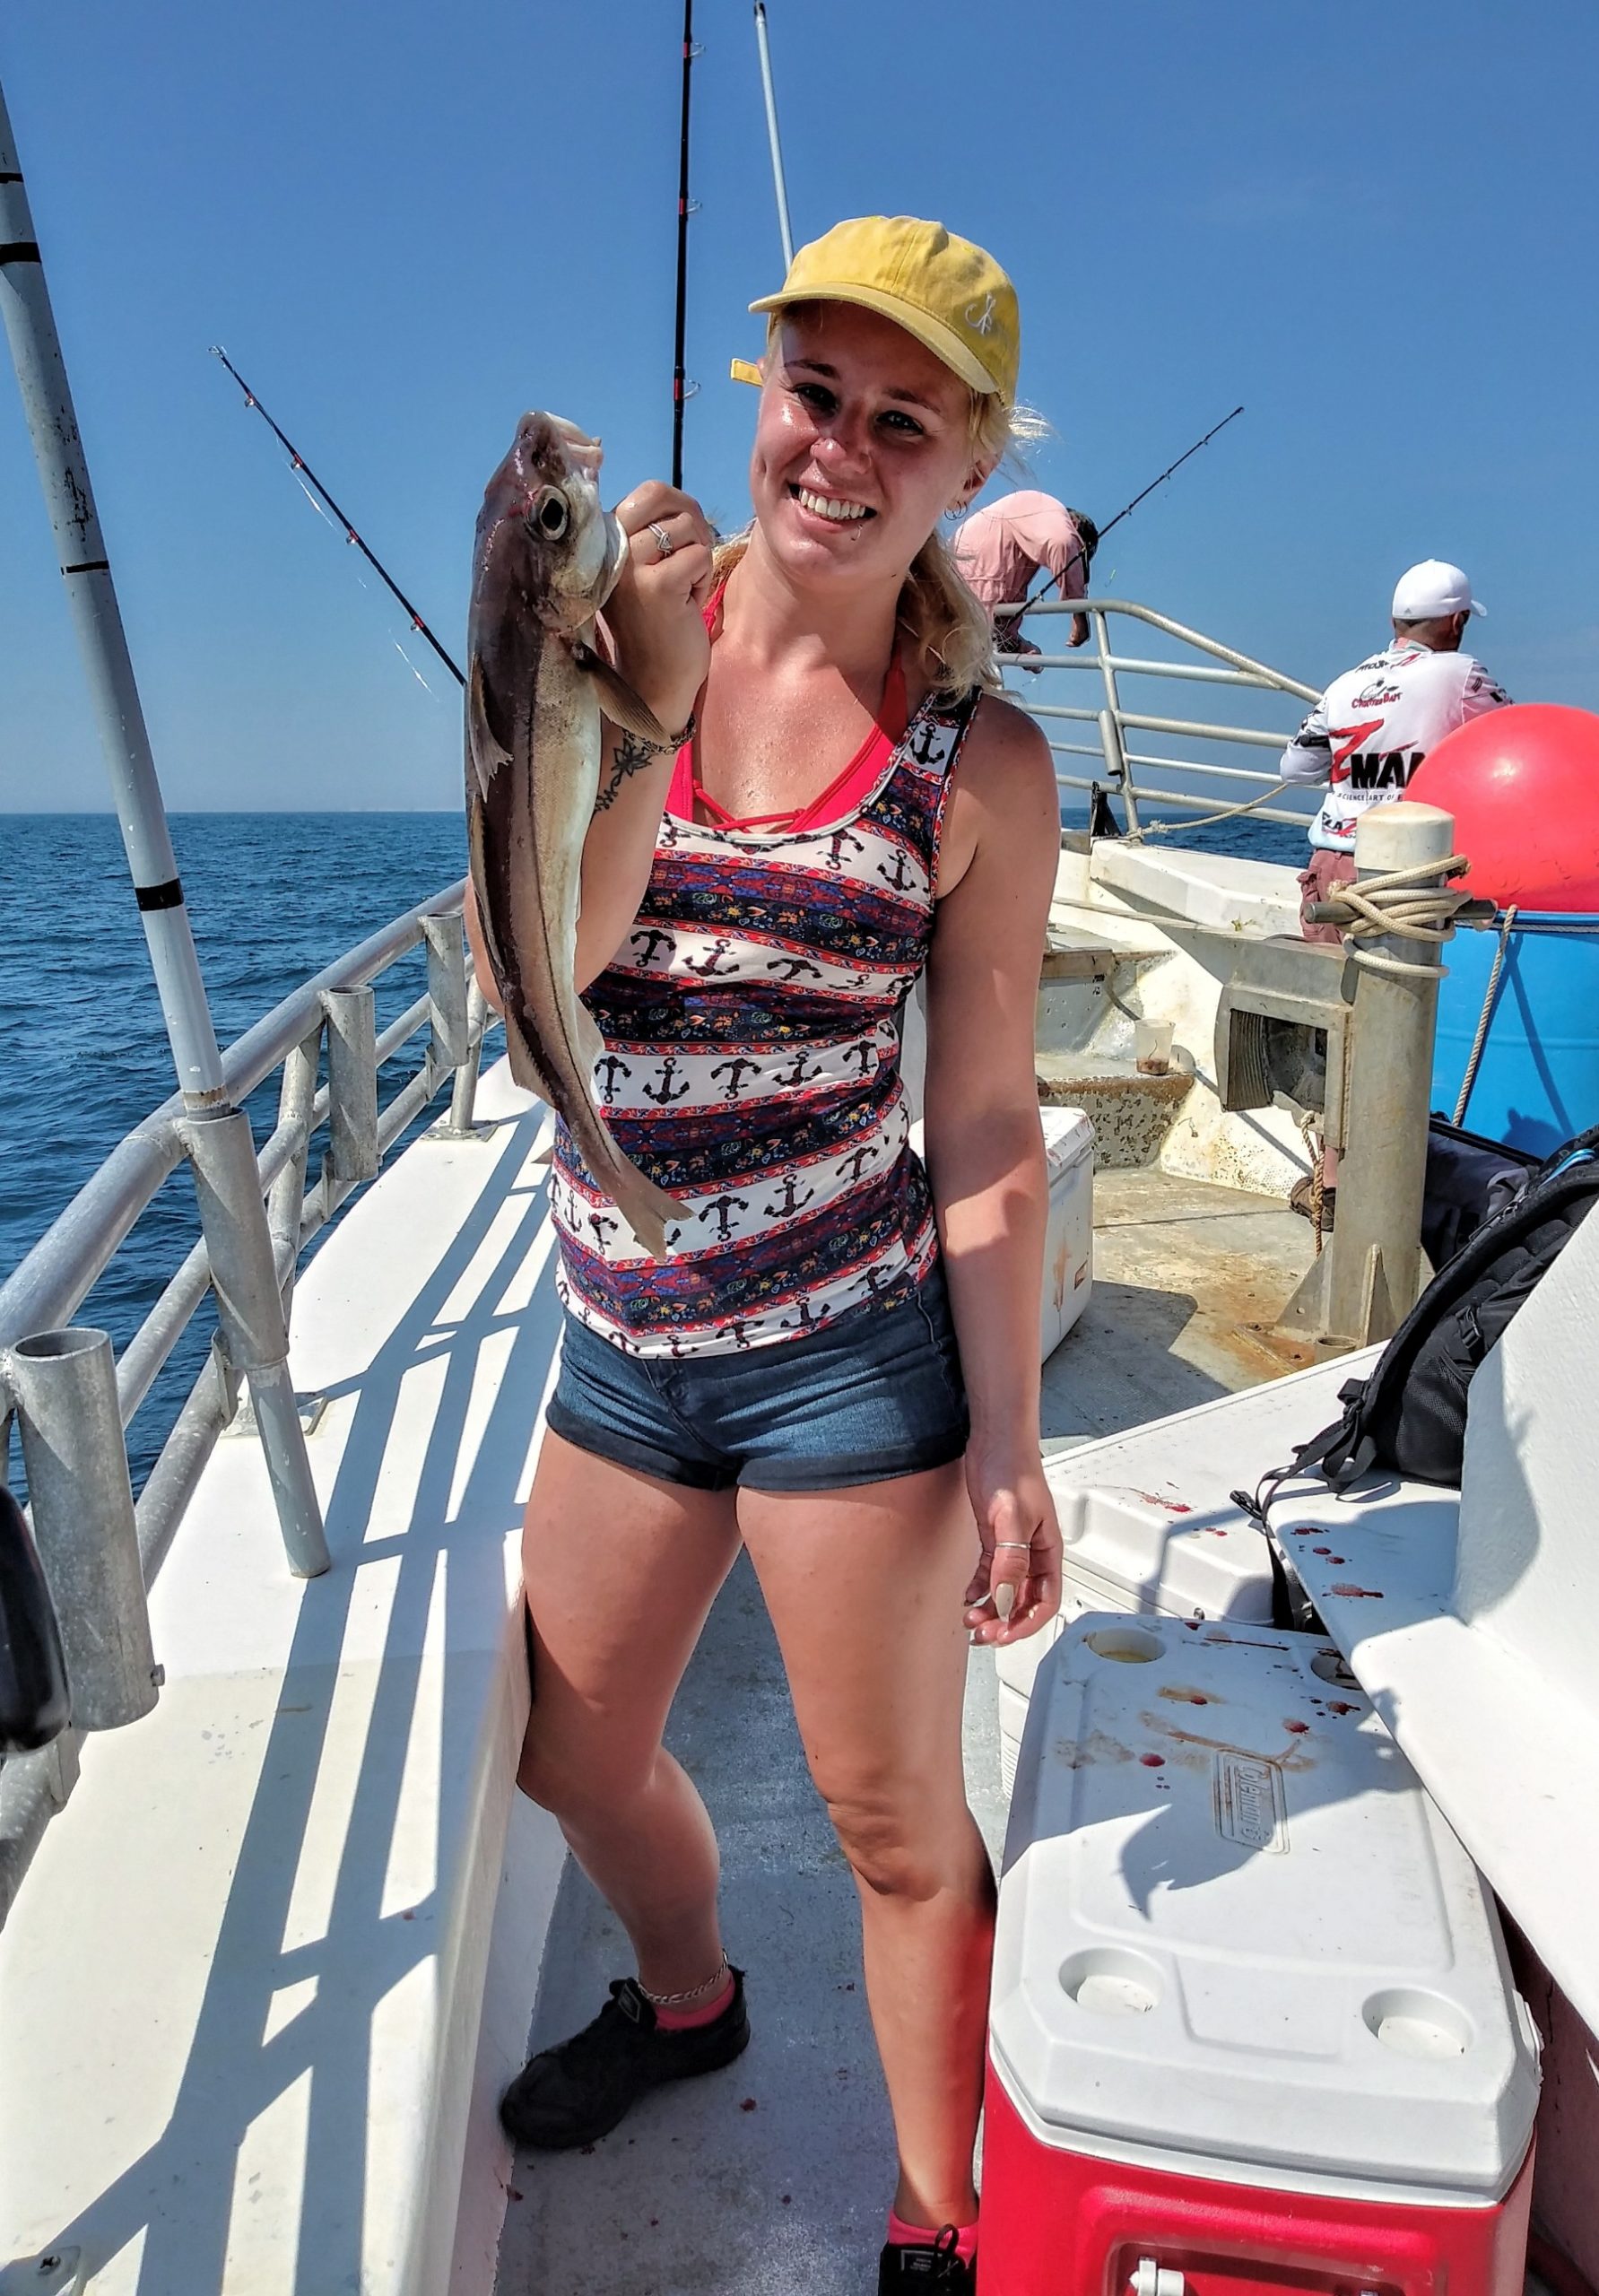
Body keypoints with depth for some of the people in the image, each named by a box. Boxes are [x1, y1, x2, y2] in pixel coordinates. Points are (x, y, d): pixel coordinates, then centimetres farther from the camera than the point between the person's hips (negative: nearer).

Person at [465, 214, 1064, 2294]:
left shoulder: (982, 764, -8)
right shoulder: (614, 627, -1)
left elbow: (984, 1130, -6)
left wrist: (1007, 1442, -5)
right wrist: (641, 707, -25)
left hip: (851, 1358, -3)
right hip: (621, 1342, 4)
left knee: (897, 1826, 13)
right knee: (574, 1760, 23)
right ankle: (691, 1998, 57)